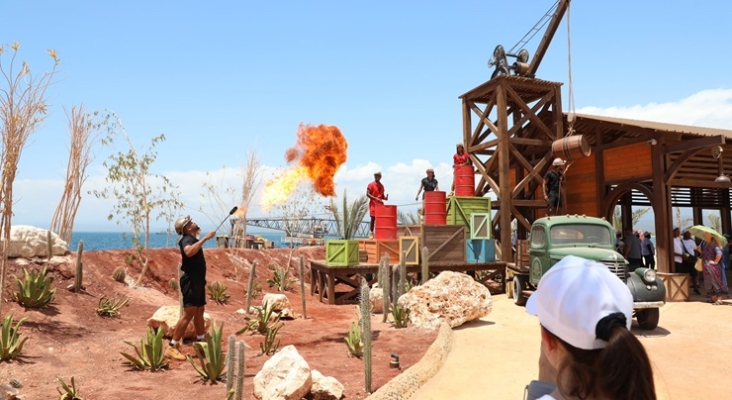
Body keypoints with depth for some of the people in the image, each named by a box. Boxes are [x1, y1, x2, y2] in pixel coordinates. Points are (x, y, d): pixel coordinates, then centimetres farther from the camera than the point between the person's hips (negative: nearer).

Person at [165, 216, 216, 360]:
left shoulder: (192, 239, 17)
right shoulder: (187, 239, -15)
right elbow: (189, 252, -40)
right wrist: (205, 238, -38)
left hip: (197, 281, 11)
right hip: (191, 281, -11)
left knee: (199, 311, 17)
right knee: (188, 314, -14)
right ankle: (172, 347, -13)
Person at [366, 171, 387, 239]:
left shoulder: (382, 186, 15)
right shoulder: (371, 185, -3)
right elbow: (367, 194, -10)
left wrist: (385, 198, -2)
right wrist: (376, 198, -22)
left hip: (380, 204, 6)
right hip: (373, 204, -6)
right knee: (373, 218, -7)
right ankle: (371, 233, -2)